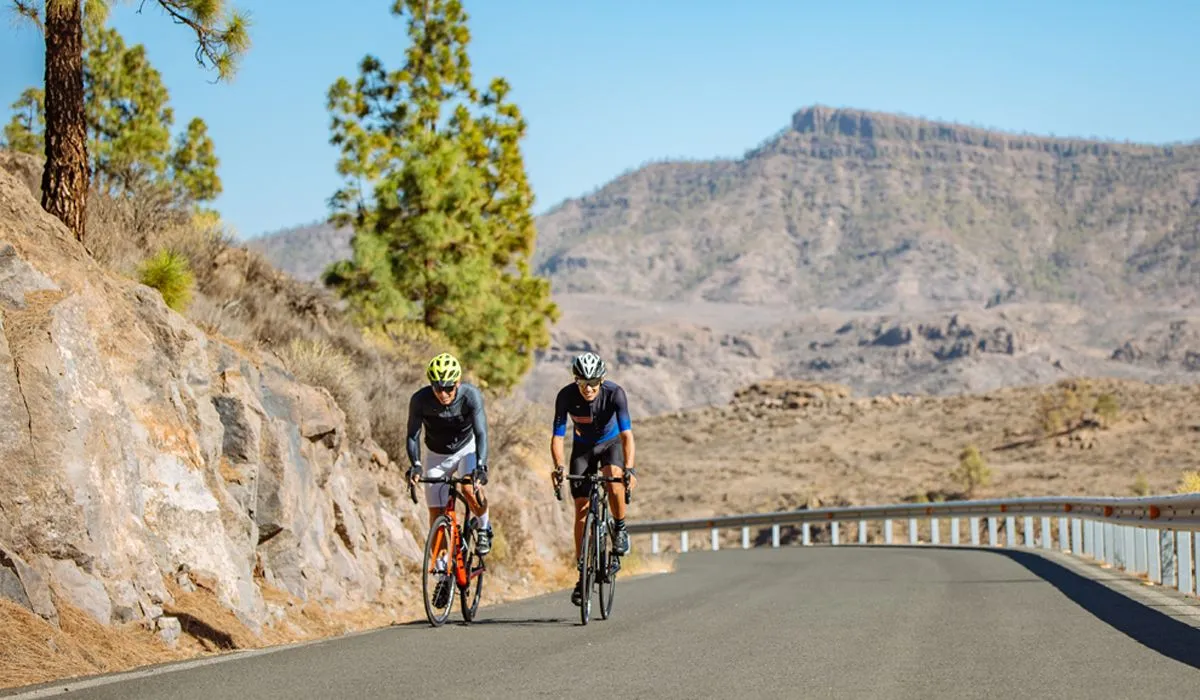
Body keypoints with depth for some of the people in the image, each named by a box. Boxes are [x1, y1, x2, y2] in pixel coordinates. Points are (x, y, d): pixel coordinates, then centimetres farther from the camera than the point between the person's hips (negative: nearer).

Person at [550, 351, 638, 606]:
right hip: (582, 448, 1)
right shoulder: (566, 396, -26)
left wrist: (629, 468, -48)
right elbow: (557, 436, -25)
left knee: (614, 478, -34)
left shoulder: (614, 393, -30)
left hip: (611, 444, -1)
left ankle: (620, 529, -7)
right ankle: (583, 574, 1)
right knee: (582, 509, -5)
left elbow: (627, 434, -35)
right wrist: (558, 467, -42)